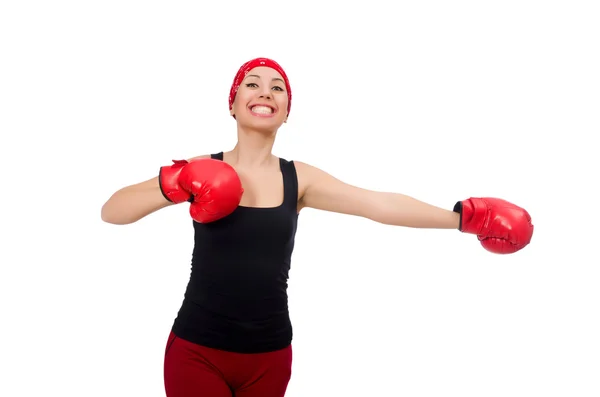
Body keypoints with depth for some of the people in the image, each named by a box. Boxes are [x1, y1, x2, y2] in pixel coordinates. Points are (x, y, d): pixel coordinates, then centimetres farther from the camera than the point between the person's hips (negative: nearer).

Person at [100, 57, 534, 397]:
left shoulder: (299, 179, 0)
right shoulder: (201, 170, -4)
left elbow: (380, 203, -6)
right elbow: (111, 211, -7)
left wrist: (462, 216, -11)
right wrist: (170, 185, -23)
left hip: (269, 353, 2)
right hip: (197, 350, -2)